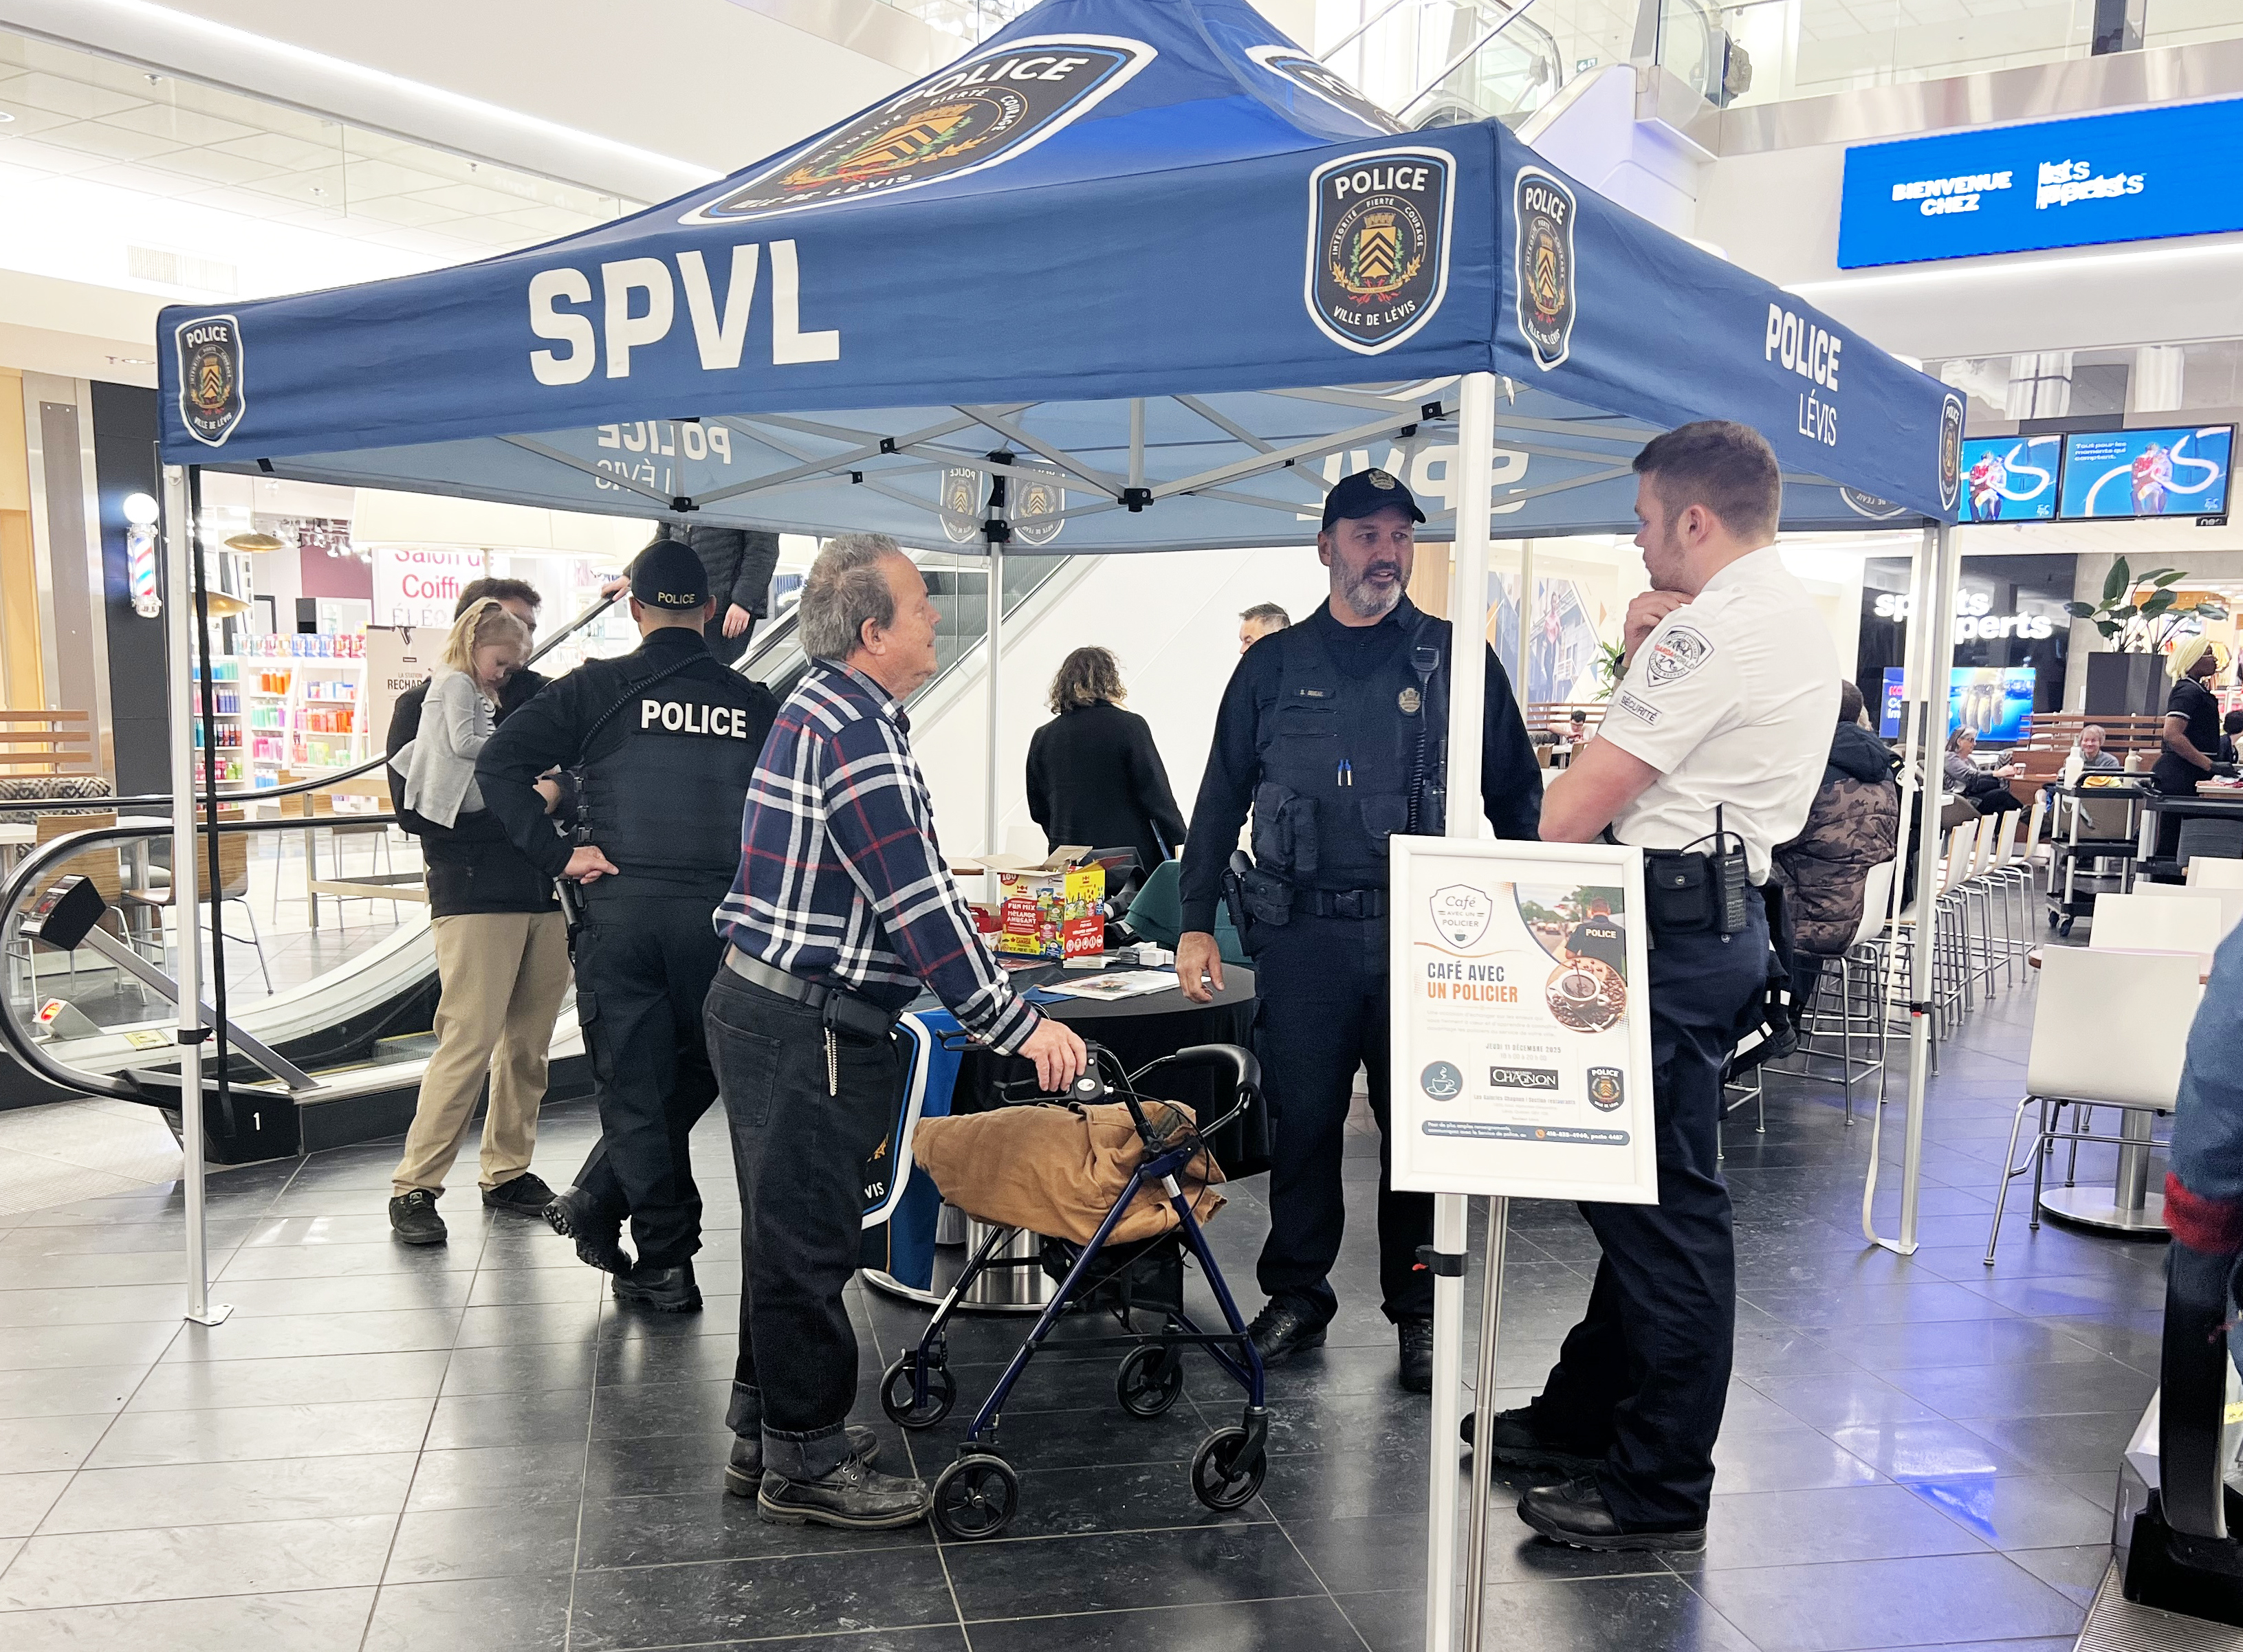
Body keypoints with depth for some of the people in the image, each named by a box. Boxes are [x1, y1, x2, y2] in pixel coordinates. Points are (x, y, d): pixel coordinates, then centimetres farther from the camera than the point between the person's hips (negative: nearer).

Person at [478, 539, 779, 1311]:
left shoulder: (596, 688, 1)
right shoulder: (753, 704, 5)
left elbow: (499, 763, -5)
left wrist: (560, 856, -4)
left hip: (621, 910, -1)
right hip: (721, 918, 1)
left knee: (635, 1088, 8)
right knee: (692, 1077, 18)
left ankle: (665, 1263, 14)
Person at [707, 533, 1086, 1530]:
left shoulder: (820, 709, 14)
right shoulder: (855, 731, -19)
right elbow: (917, 900, -23)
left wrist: (965, 983, 23)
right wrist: (1014, 1024, -18)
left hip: (763, 1007, 11)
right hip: (808, 1028, -11)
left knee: (788, 1232, 19)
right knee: (809, 1241, 1)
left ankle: (765, 1433, 32)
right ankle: (806, 1463, 14)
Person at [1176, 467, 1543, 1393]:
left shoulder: (1455, 659, 6)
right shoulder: (1274, 666, 9)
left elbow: (1517, 794, 9)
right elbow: (1220, 800, 11)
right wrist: (1194, 923, 5)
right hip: (1302, 934, 1)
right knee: (1301, 1120, 7)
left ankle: (1419, 1313, 21)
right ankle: (1297, 1297, 23)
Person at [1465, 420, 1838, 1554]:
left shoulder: (1711, 626, -16)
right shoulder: (1802, 621, 17)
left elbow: (1583, 800, -17)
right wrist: (1644, 653, 9)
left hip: (1671, 934, -10)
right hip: (1732, 915, 10)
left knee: (1661, 1203, -4)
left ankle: (1660, 1492, 7)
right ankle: (1583, 1418, 29)